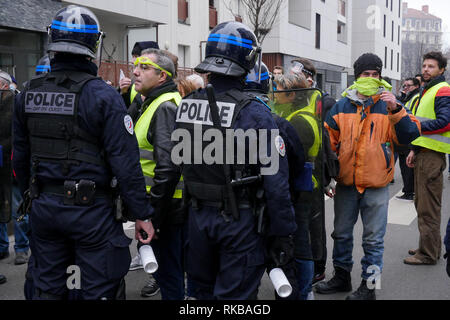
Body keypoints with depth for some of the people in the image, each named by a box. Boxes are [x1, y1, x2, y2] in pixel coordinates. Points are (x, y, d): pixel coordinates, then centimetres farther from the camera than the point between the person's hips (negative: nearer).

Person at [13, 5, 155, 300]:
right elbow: (125, 163, -17)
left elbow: (20, 157, 11)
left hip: (43, 207, 6)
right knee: (100, 290, 7)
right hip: (90, 209, -5)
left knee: (48, 288, 19)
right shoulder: (103, 96, -14)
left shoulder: (28, 94, 3)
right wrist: (142, 214, -10)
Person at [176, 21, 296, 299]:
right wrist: (283, 235, -9)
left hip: (198, 216, 5)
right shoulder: (255, 113, -18)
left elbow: (179, 161, 6)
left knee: (203, 290, 23)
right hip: (239, 223, -5)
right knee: (235, 295, 9)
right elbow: (276, 182, -18)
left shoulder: (186, 105, -3)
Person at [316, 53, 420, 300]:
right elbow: (329, 141, 8)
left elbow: (409, 135, -11)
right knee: (341, 233, 15)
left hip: (376, 185, -3)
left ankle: (369, 285, 19)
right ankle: (341, 277, 33)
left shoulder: (389, 106, 0)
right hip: (346, 183, 3)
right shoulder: (341, 106, 5)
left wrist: (396, 110, -25)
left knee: (373, 239, 5)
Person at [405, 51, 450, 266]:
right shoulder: (427, 91, 21)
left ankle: (428, 254, 3)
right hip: (424, 153, 10)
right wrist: (415, 150, 17)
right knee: (422, 204, 16)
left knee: (428, 207, -5)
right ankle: (429, 247, 27)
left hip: (432, 156, -10)